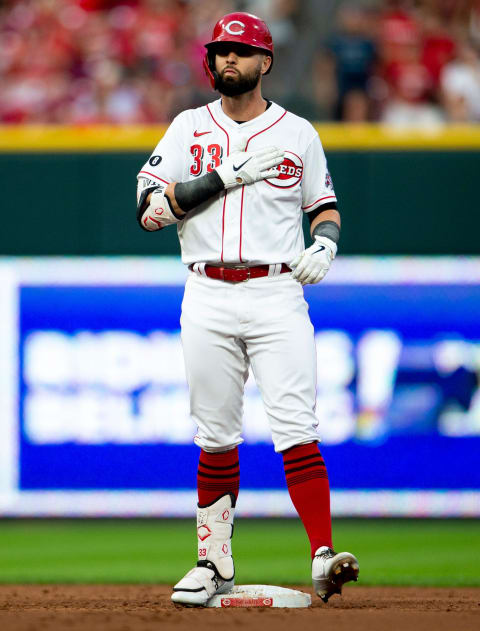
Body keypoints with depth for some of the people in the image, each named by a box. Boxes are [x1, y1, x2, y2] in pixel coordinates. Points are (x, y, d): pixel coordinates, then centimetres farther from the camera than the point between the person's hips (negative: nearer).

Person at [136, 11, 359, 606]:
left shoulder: (298, 132, 9)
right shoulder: (188, 129, 9)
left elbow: (324, 205, 18)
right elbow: (150, 208, -1)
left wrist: (324, 243, -5)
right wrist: (224, 178, -11)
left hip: (277, 295, -1)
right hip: (208, 298, 1)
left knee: (296, 430, -12)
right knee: (215, 437, 5)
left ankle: (323, 558, -19)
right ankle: (214, 563, 15)